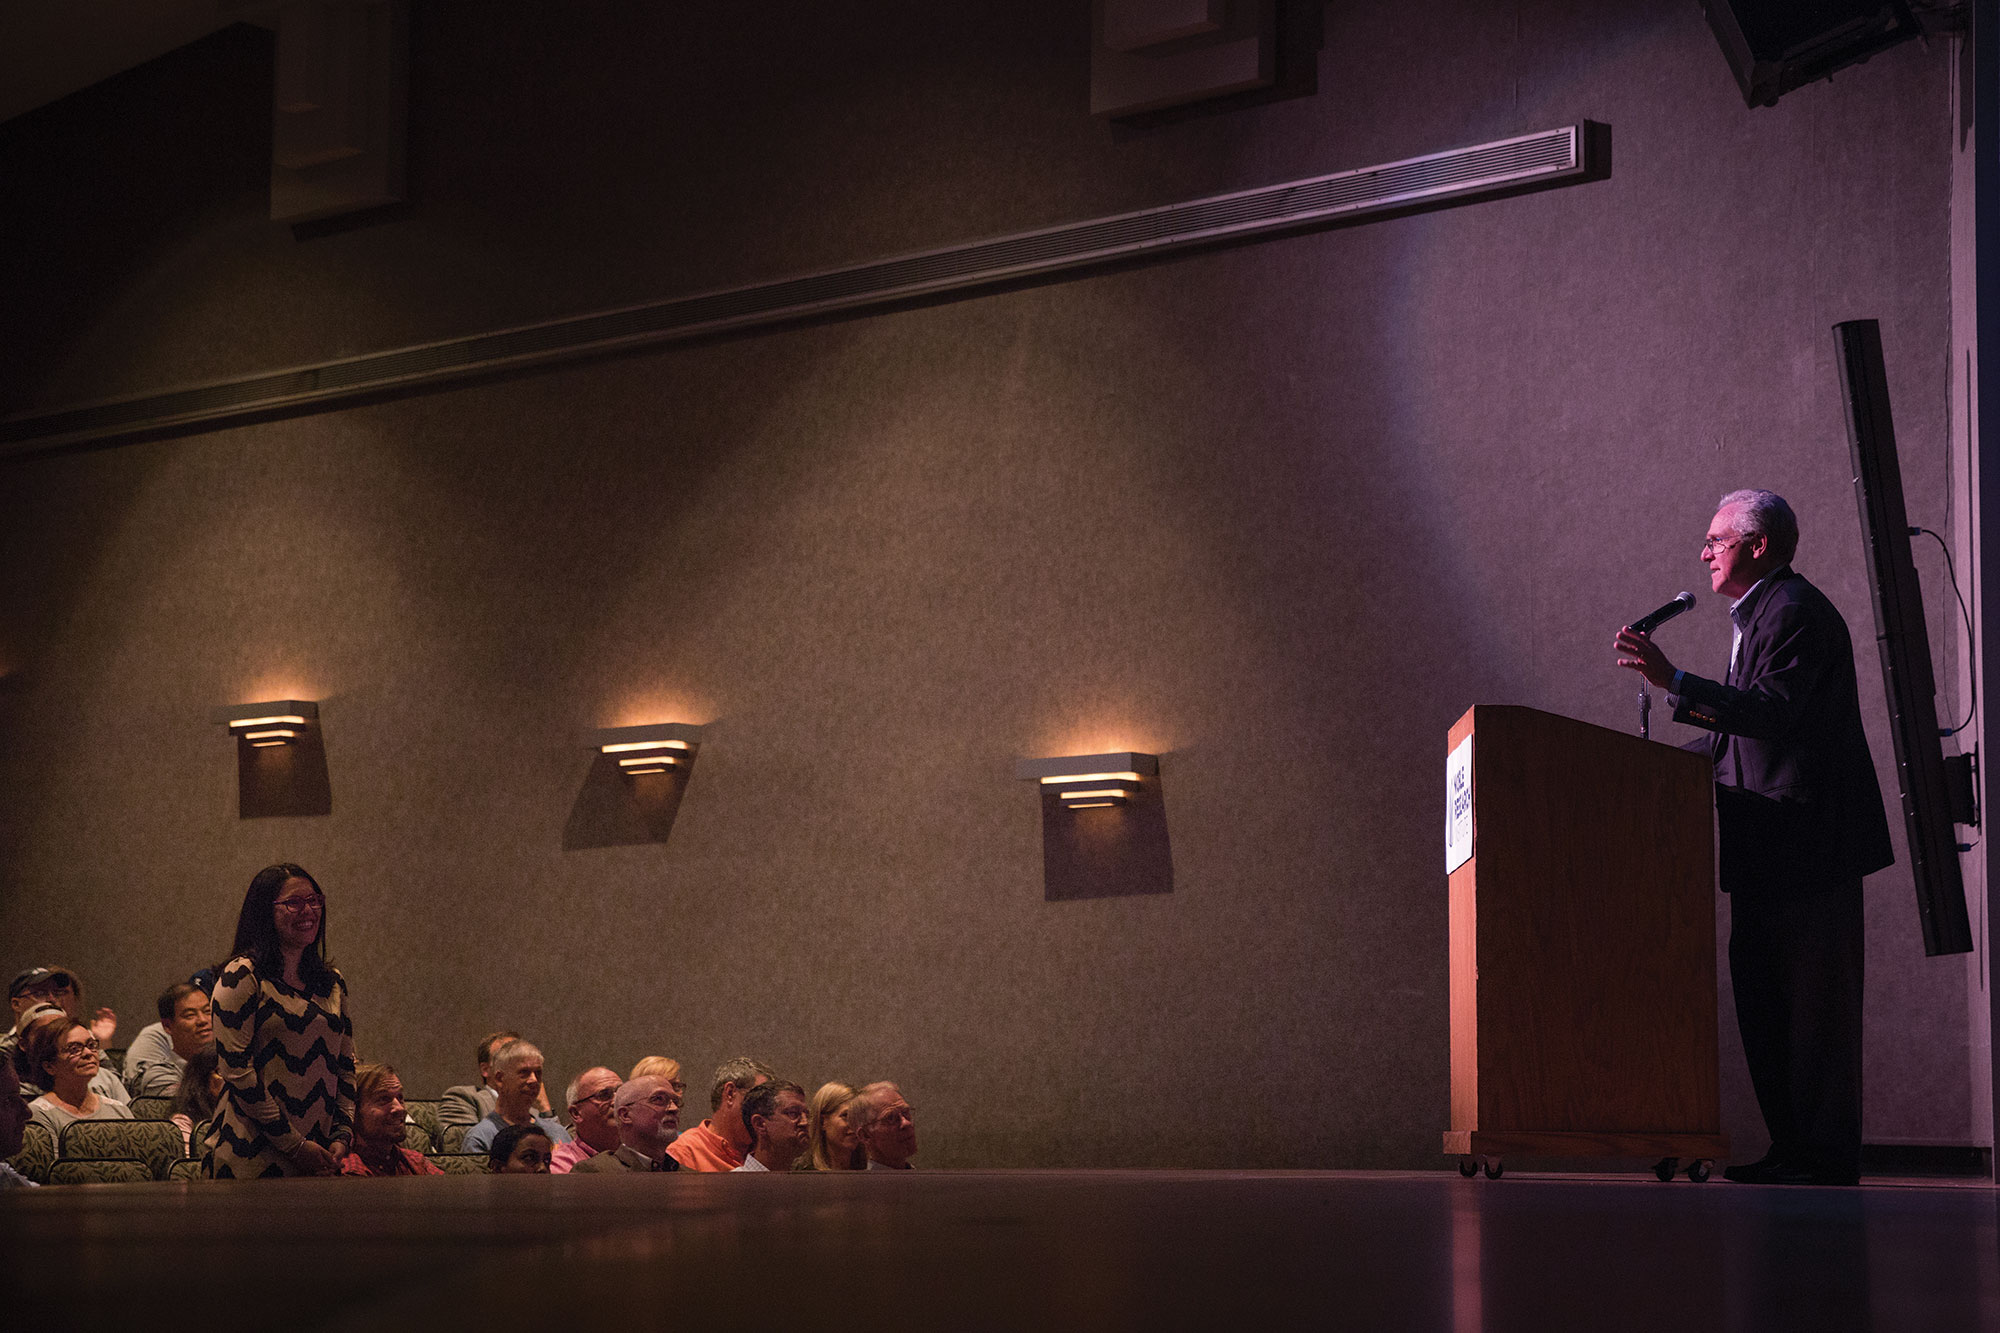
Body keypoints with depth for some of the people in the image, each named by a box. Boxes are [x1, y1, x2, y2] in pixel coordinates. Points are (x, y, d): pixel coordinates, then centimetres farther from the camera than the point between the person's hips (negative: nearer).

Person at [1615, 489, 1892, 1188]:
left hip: (1809, 841, -11)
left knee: (1815, 995, -7)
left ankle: (1827, 1150, -4)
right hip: (1769, 847, 11)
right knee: (1763, 993, 10)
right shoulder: (1760, 614, 21)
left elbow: (1773, 710, -25)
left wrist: (1675, 680, -29)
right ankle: (1792, 1147, 15)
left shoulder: (1795, 611, -11)